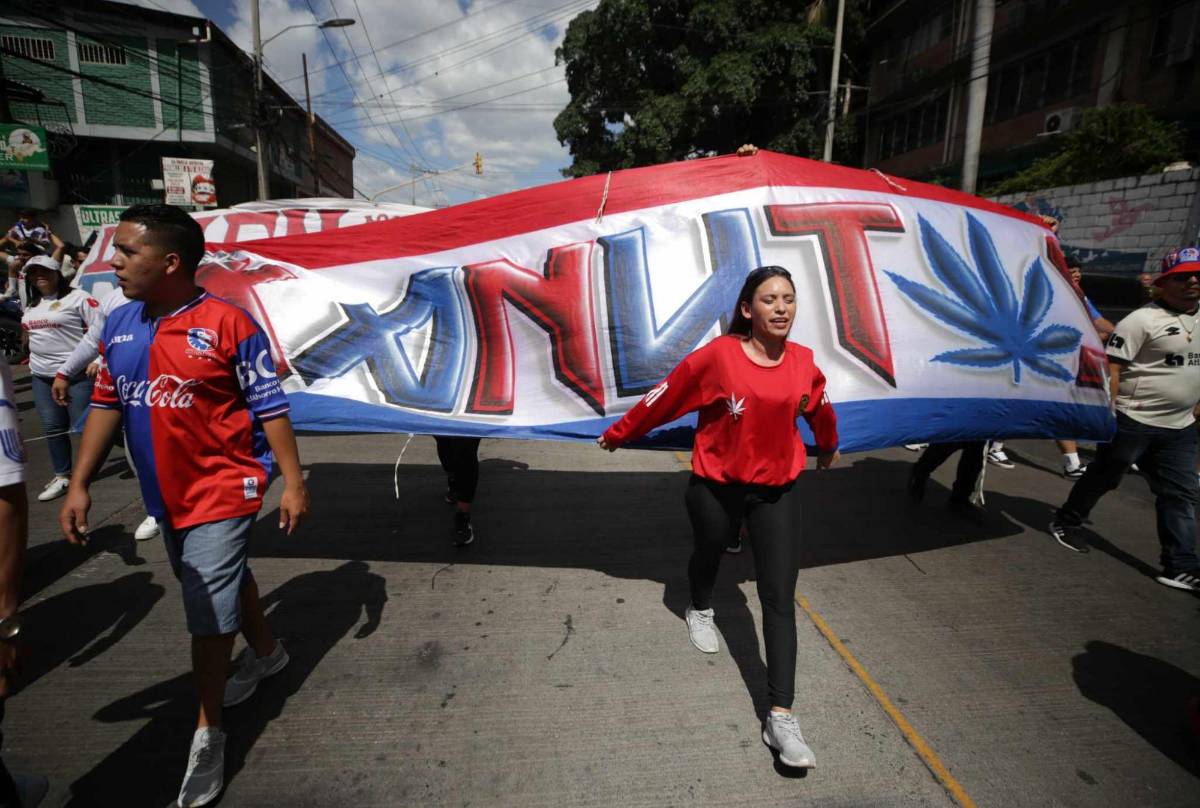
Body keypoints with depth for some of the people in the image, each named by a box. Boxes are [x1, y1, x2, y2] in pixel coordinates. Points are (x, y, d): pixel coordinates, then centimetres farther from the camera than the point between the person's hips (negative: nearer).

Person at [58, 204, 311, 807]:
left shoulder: (227, 323, -16)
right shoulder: (118, 325, 4)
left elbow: (270, 407, -14)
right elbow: (106, 404, 11)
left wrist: (293, 481, -14)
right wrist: (79, 484, 7)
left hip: (221, 490, -7)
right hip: (165, 493, 7)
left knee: (207, 610, 0)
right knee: (223, 580, 24)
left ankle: (207, 732, 19)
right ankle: (266, 652, 48)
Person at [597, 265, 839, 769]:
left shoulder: (803, 362, -6)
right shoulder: (718, 356, -19)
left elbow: (819, 409, 15)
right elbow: (665, 397, -8)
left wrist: (828, 447, 33)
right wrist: (618, 434, 3)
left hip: (777, 490, 2)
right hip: (715, 486, -2)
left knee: (779, 599, -3)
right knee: (708, 555, 26)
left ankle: (781, 717, 5)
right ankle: (701, 612, 60)